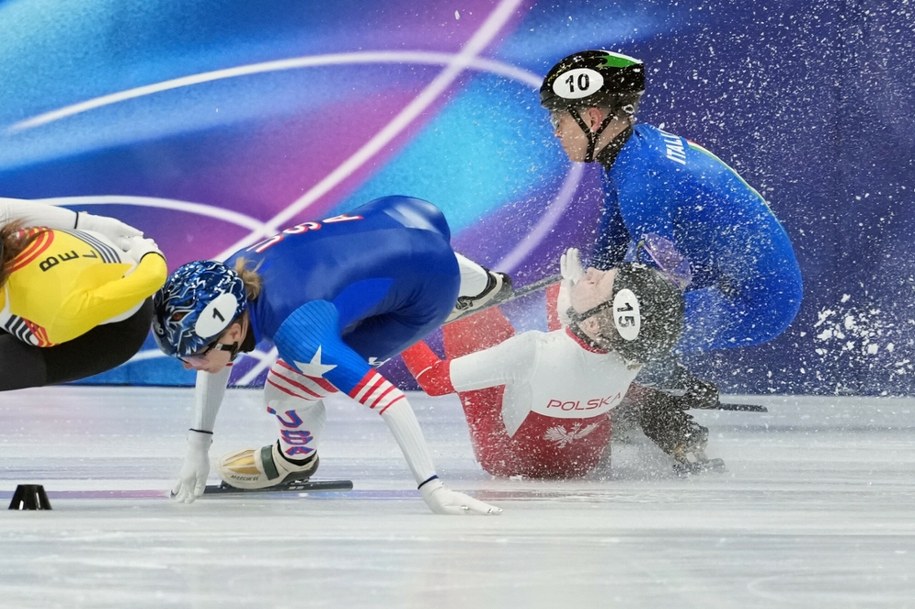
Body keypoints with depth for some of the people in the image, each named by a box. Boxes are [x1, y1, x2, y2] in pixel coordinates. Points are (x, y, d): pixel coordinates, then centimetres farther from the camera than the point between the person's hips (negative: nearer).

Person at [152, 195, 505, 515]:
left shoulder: (297, 333, -36)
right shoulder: (225, 278, -14)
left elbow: (386, 400, -37)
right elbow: (217, 352, 6)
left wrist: (432, 490, -37)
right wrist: (197, 449, 6)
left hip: (429, 290, -6)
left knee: (285, 392, -8)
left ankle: (297, 459, 24)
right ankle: (477, 283, 66)